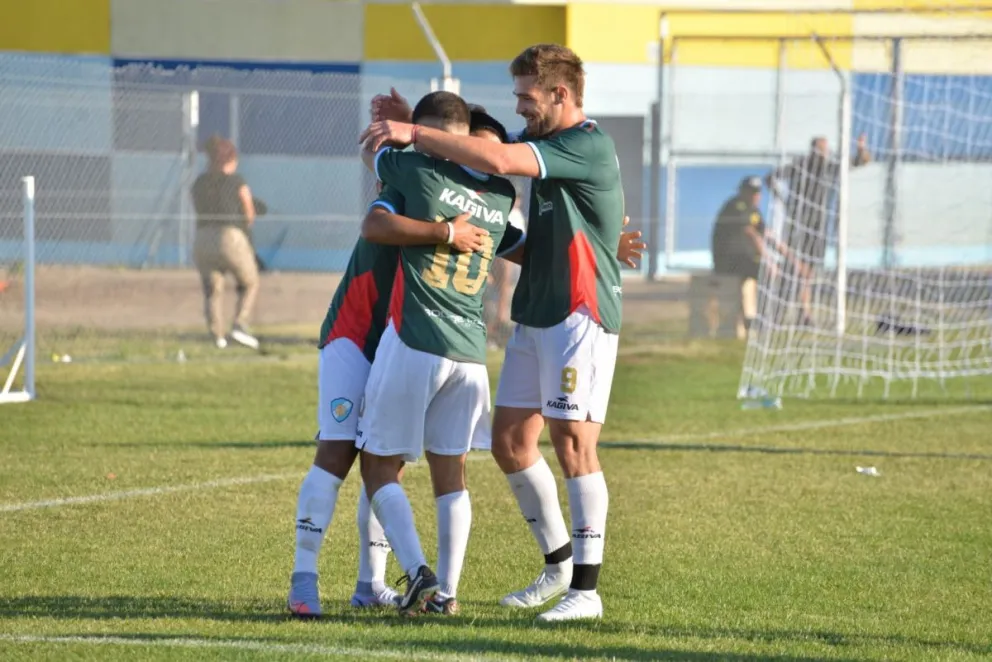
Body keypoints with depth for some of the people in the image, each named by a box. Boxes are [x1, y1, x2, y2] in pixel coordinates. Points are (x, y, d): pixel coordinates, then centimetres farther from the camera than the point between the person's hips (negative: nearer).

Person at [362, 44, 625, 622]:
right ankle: (558, 566, 23)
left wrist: (414, 135, -22)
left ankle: (586, 590, -7)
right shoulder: (544, 140, 13)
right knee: (511, 441, 9)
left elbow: (495, 160, -26)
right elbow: (476, 146, 19)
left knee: (574, 445, -10)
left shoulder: (589, 147, -17)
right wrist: (411, 124, 2)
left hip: (580, 316, -10)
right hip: (535, 314, 10)